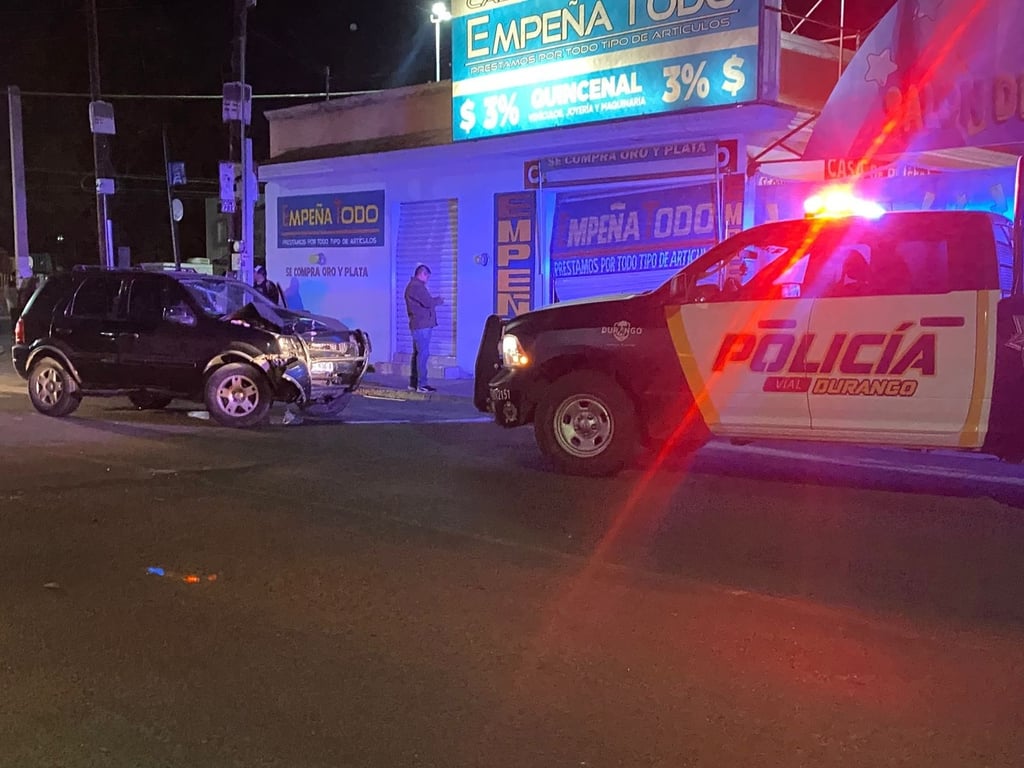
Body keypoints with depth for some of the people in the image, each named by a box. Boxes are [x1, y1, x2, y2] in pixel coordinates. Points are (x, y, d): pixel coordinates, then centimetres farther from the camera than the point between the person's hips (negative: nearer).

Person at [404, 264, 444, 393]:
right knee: (423, 354, -10)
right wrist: (439, 300, -2)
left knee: (418, 353, 13)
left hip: (418, 325, 11)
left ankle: (413, 382, 18)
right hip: (422, 325, -11)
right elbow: (429, 302, -20)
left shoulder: (414, 285, 19)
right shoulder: (417, 286, -16)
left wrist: (435, 300, 5)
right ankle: (421, 385, -11)